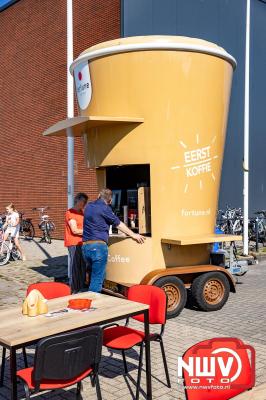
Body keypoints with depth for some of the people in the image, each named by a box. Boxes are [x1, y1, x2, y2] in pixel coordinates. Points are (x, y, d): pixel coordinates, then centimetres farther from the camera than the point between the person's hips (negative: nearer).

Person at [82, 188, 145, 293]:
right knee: (97, 279, -3)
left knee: (99, 276, 20)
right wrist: (133, 235, 13)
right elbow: (119, 224, 2)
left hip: (85, 246, 7)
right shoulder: (104, 208, -6)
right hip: (98, 246, -7)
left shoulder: (89, 207, 16)